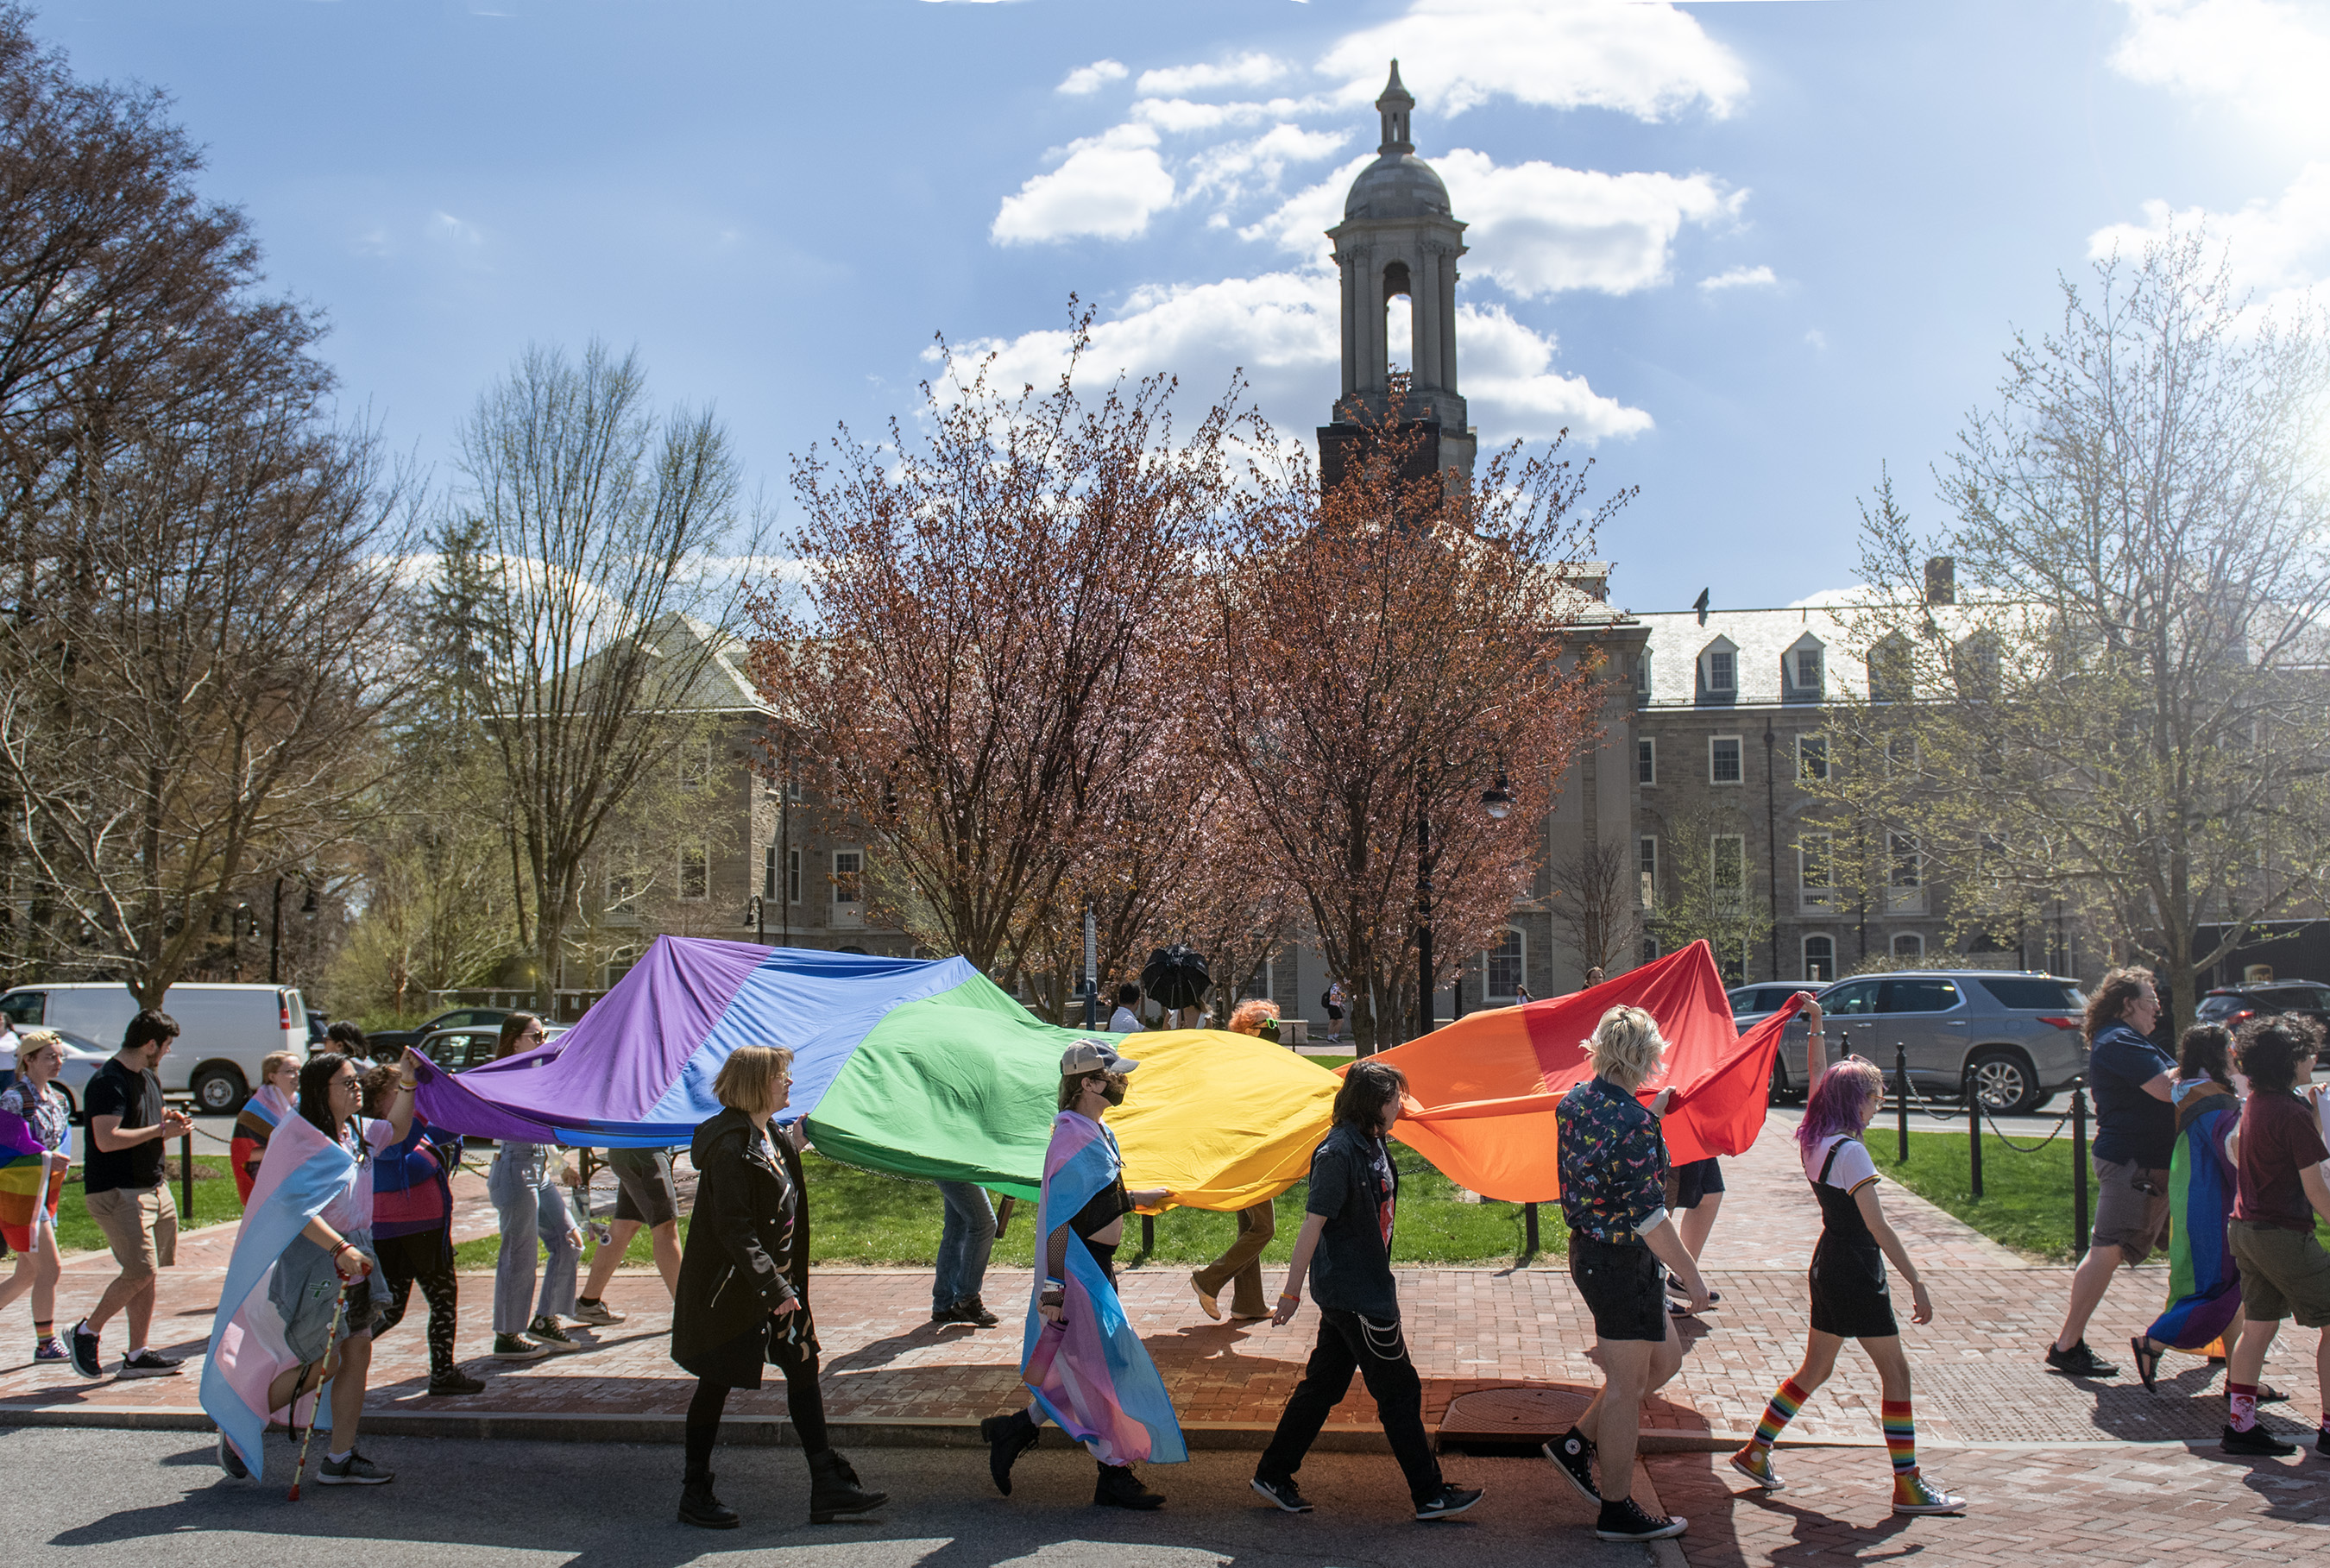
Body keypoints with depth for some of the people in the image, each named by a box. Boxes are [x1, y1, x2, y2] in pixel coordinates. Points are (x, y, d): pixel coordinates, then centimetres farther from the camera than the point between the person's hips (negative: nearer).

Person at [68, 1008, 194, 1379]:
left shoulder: (149, 1079, 16)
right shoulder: (109, 1083, -15)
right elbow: (107, 1139, -25)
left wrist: (169, 1121, 8)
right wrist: (160, 1130, -19)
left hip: (153, 1186, 10)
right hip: (115, 1191, -9)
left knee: (146, 1273, 8)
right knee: (140, 1272, -13)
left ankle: (137, 1354, 13)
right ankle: (85, 1333, 5)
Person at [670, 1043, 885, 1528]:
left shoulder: (770, 1137, 9)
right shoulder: (730, 1145, -21)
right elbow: (732, 1225, -27)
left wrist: (795, 1137, 28)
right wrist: (772, 1284, -32)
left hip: (777, 1282, 9)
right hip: (730, 1288, -9)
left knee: (803, 1366, 6)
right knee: (717, 1382, 3)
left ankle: (828, 1485, 11)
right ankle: (695, 1494, 17)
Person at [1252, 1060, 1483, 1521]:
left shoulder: (1372, 1146, 9)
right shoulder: (1338, 1154, -20)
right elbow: (1313, 1224, -19)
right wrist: (1291, 1293, -18)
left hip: (1364, 1288, 9)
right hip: (1354, 1296, -9)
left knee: (1324, 1384, 14)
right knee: (1399, 1391, -1)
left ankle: (1273, 1474, 23)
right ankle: (1430, 1494, 9)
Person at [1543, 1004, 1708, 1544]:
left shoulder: (1573, 1101, 2)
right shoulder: (1635, 1124, -24)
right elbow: (1649, 1217, -24)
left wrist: (1653, 1112, 25)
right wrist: (1691, 1275, -15)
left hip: (1587, 1249, 9)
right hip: (1623, 1262, -9)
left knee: (1665, 1359, 21)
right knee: (1626, 1384, 4)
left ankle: (1576, 1443, 25)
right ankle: (1617, 1510, 15)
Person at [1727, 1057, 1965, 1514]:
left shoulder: (1813, 1142, 4)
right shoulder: (1849, 1151, -20)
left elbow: (1820, 1085, 22)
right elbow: (1877, 1226, -22)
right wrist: (1916, 1283, -19)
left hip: (1827, 1266, 9)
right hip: (1856, 1275, -9)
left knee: (1815, 1369, 18)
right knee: (1896, 1373, 0)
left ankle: (1755, 1453, 22)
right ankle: (1908, 1486, 3)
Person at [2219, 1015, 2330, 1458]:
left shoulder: (2254, 1103, 8)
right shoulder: (2293, 1113, -18)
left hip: (2246, 1228, 8)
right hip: (2284, 1235, -8)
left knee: (2257, 1327, 12)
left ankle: (2241, 1425, 14)